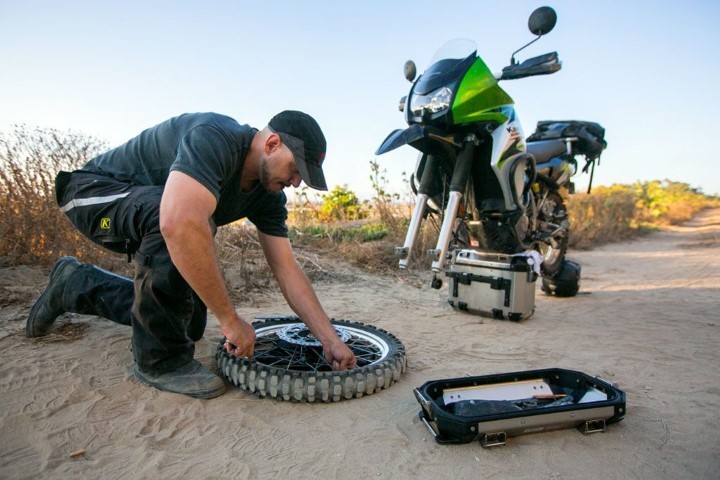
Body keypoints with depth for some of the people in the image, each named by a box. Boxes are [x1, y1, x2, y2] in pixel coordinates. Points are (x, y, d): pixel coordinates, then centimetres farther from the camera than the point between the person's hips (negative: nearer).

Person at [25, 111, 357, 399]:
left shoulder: (268, 196, -10)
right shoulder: (216, 138, -34)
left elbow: (286, 269, -11)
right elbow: (179, 223, -50)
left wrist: (330, 339, -19)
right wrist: (230, 320, -41)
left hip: (146, 222, 8)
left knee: (189, 324, 6)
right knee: (190, 216, -39)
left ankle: (73, 284, 26)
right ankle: (161, 359, -19)